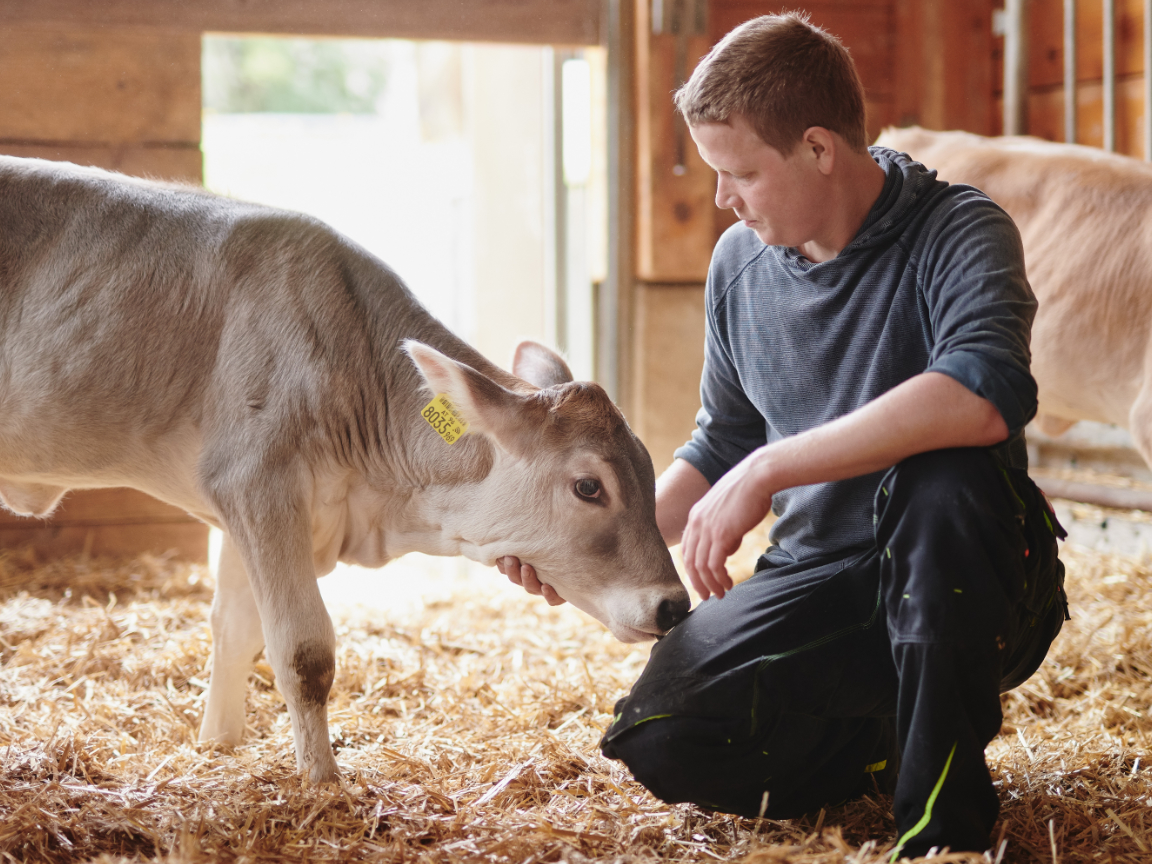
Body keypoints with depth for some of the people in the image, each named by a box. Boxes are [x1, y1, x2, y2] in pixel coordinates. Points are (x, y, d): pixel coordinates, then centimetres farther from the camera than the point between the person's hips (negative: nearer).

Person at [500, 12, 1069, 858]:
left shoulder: (955, 233, -14)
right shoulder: (739, 263, 6)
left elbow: (987, 394, -36)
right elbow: (719, 446, 18)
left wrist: (769, 469, -33)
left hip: (968, 592, -5)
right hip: (815, 579, 5)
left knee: (941, 473, -38)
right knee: (662, 742, -19)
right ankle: (883, 737, 9)